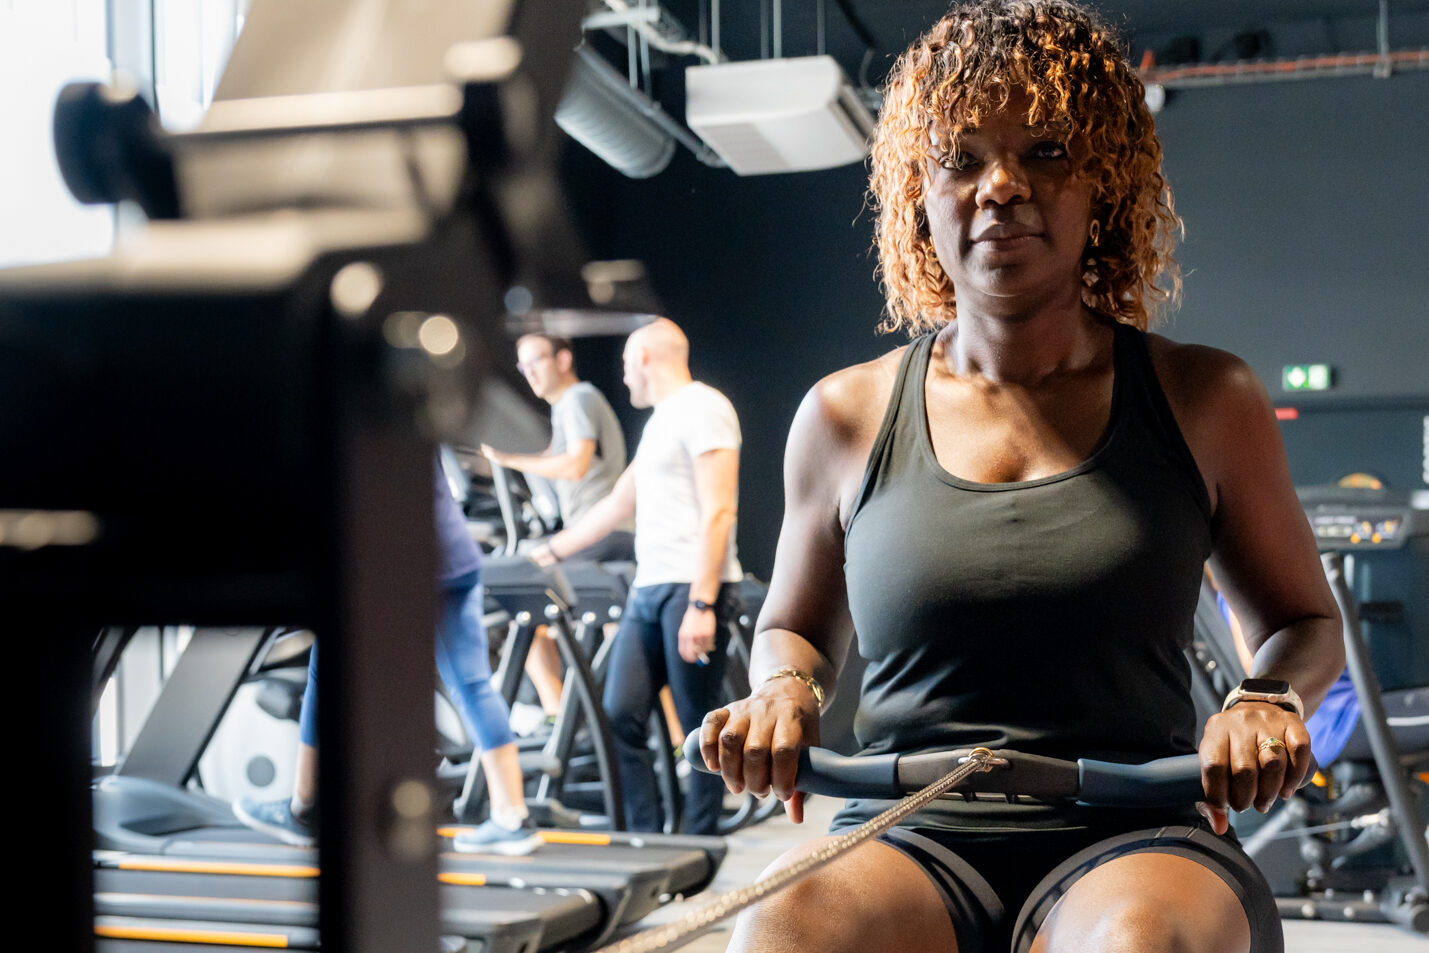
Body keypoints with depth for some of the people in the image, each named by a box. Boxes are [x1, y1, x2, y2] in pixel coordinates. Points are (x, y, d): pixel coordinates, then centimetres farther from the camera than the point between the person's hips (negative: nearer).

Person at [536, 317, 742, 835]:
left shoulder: (702, 408, -6)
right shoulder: (659, 422, 23)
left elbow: (718, 512, -15)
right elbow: (617, 505, 31)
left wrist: (701, 604, -21)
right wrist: (550, 551, 32)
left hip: (692, 588, -9)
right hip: (648, 591, 9)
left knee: (700, 727, -4)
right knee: (620, 717, 2)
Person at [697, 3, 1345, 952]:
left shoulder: (1205, 402, 7)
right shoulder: (843, 418, 9)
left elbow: (1304, 622, 18)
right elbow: (795, 627, 24)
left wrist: (1269, 700, -5)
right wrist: (784, 688, 0)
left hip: (1133, 842, 0)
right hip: (909, 842, 1)